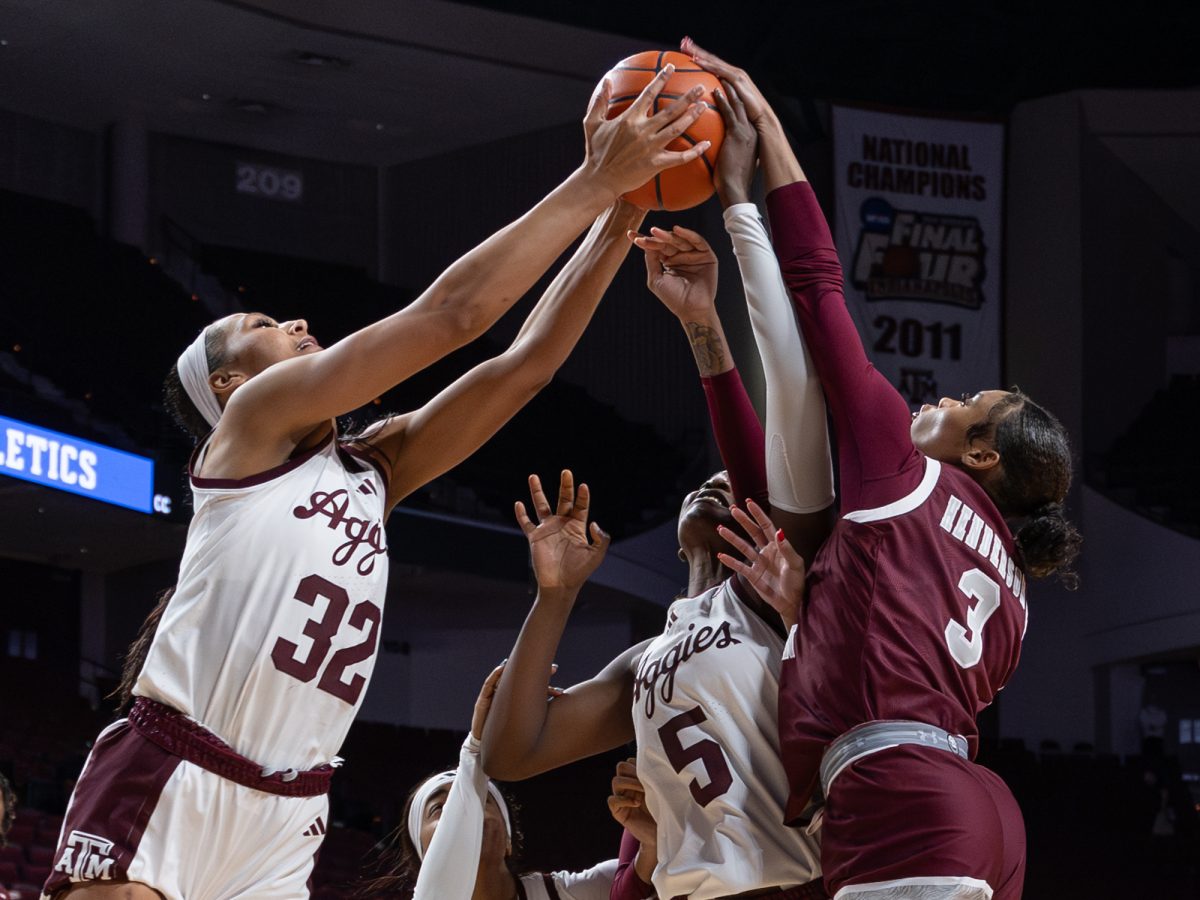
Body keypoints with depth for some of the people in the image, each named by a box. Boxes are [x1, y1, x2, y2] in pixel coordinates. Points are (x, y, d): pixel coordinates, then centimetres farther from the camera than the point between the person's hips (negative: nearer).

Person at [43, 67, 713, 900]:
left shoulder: (372, 471, 19)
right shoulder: (254, 416, 0)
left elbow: (526, 362, 15)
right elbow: (451, 312, -7)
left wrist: (620, 216, 8)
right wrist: (594, 182, -4)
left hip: (283, 819, 7)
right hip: (168, 779, -7)